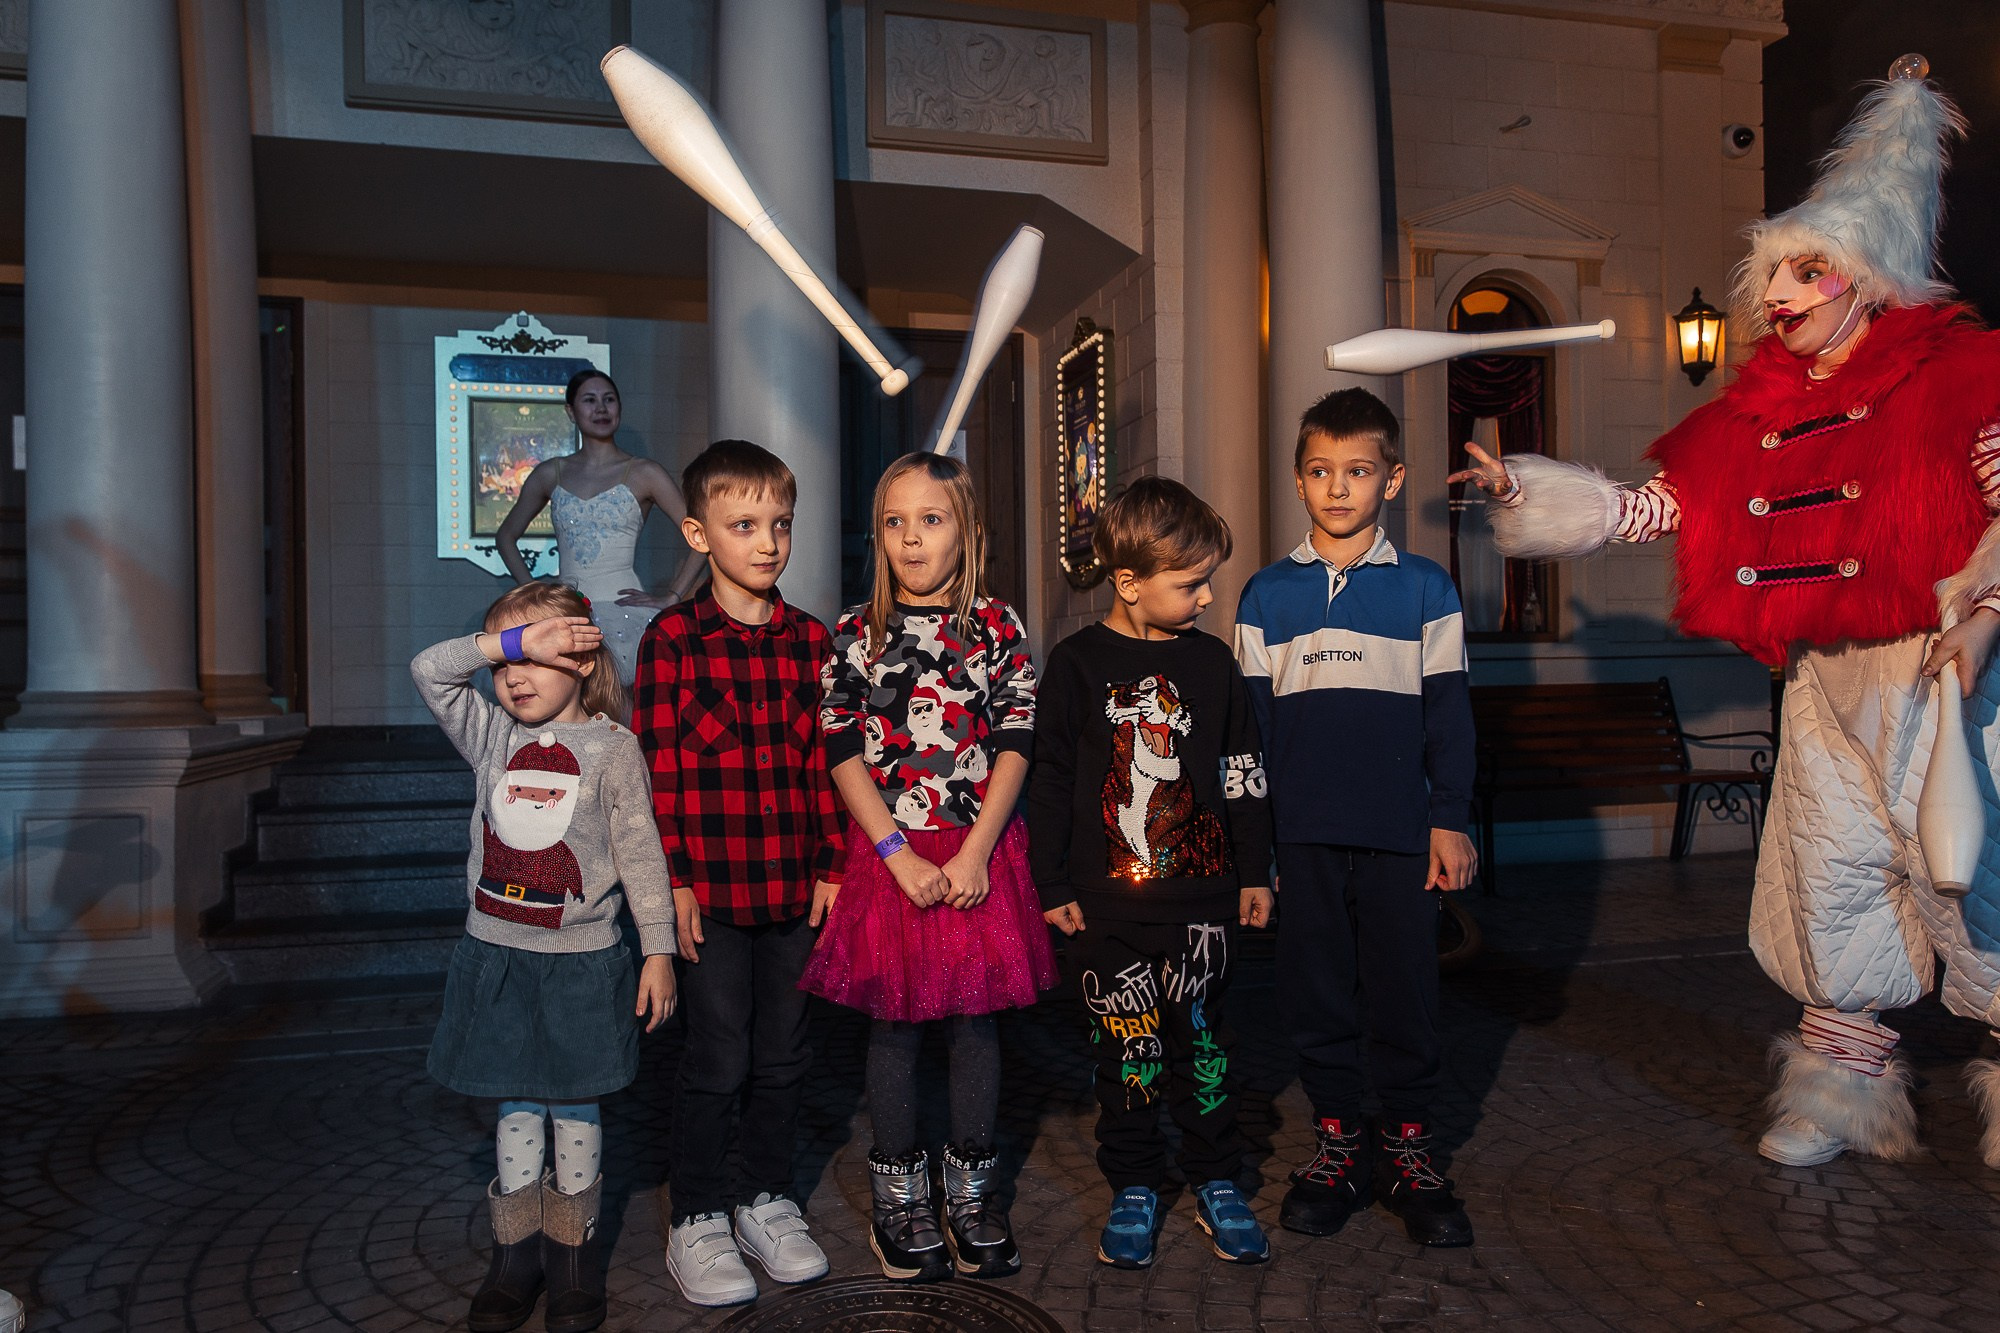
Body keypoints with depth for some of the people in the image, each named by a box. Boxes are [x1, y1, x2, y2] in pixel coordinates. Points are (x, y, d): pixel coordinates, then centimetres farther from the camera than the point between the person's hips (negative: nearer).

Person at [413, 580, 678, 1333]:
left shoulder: (612, 749, -7)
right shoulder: (492, 736, 3)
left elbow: (640, 856, -5)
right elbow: (429, 671, -9)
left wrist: (659, 950, -6)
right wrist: (507, 641, -19)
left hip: (580, 962, -3)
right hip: (498, 956, 3)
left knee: (574, 1108, 9)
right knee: (516, 1108, 12)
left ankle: (573, 1255, 25)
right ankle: (515, 1256, 26)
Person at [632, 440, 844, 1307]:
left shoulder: (810, 640, 6)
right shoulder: (672, 639, -5)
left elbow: (823, 762, 8)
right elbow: (657, 766, -7)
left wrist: (831, 865, 5)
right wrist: (674, 879, -10)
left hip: (794, 883, 4)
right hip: (712, 885, -4)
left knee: (782, 1054, 14)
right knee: (717, 1058, 4)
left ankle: (765, 1199, 32)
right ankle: (694, 1220, 23)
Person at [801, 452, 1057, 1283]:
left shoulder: (997, 627, 1)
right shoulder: (855, 635, 1)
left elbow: (1015, 744, -3)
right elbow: (844, 754, -3)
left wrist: (975, 853, -11)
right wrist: (900, 856, -10)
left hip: (981, 854, 1)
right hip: (887, 855, 0)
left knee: (976, 1020, 8)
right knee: (893, 1025, 8)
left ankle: (971, 1192, 26)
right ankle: (898, 1197, 25)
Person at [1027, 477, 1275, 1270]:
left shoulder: (1211, 662, 4)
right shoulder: (1077, 665, -4)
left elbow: (1243, 773, 11)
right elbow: (1049, 779, -1)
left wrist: (1253, 871, 12)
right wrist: (1053, 886, -2)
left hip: (1200, 894, 2)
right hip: (1108, 902, -1)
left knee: (1202, 1040, 9)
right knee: (1126, 1047, 9)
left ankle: (1216, 1183, 25)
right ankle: (1133, 1189, 24)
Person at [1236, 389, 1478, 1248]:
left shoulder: (1424, 589, 3)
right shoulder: (1267, 594, 5)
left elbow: (1448, 713, 5)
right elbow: (1251, 720, 6)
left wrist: (1451, 819, 0)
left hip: (1399, 831, -1)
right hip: (1303, 832, 1)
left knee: (1405, 994, 7)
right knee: (1315, 993, 9)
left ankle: (1409, 1147, 25)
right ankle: (1337, 1140, 25)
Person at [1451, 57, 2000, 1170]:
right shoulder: (1762, 412, 9)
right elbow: (1669, 507, 8)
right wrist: (1534, 493, 1)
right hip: (1824, 684, 5)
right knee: (1832, 888, 11)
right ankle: (1844, 1094, 25)